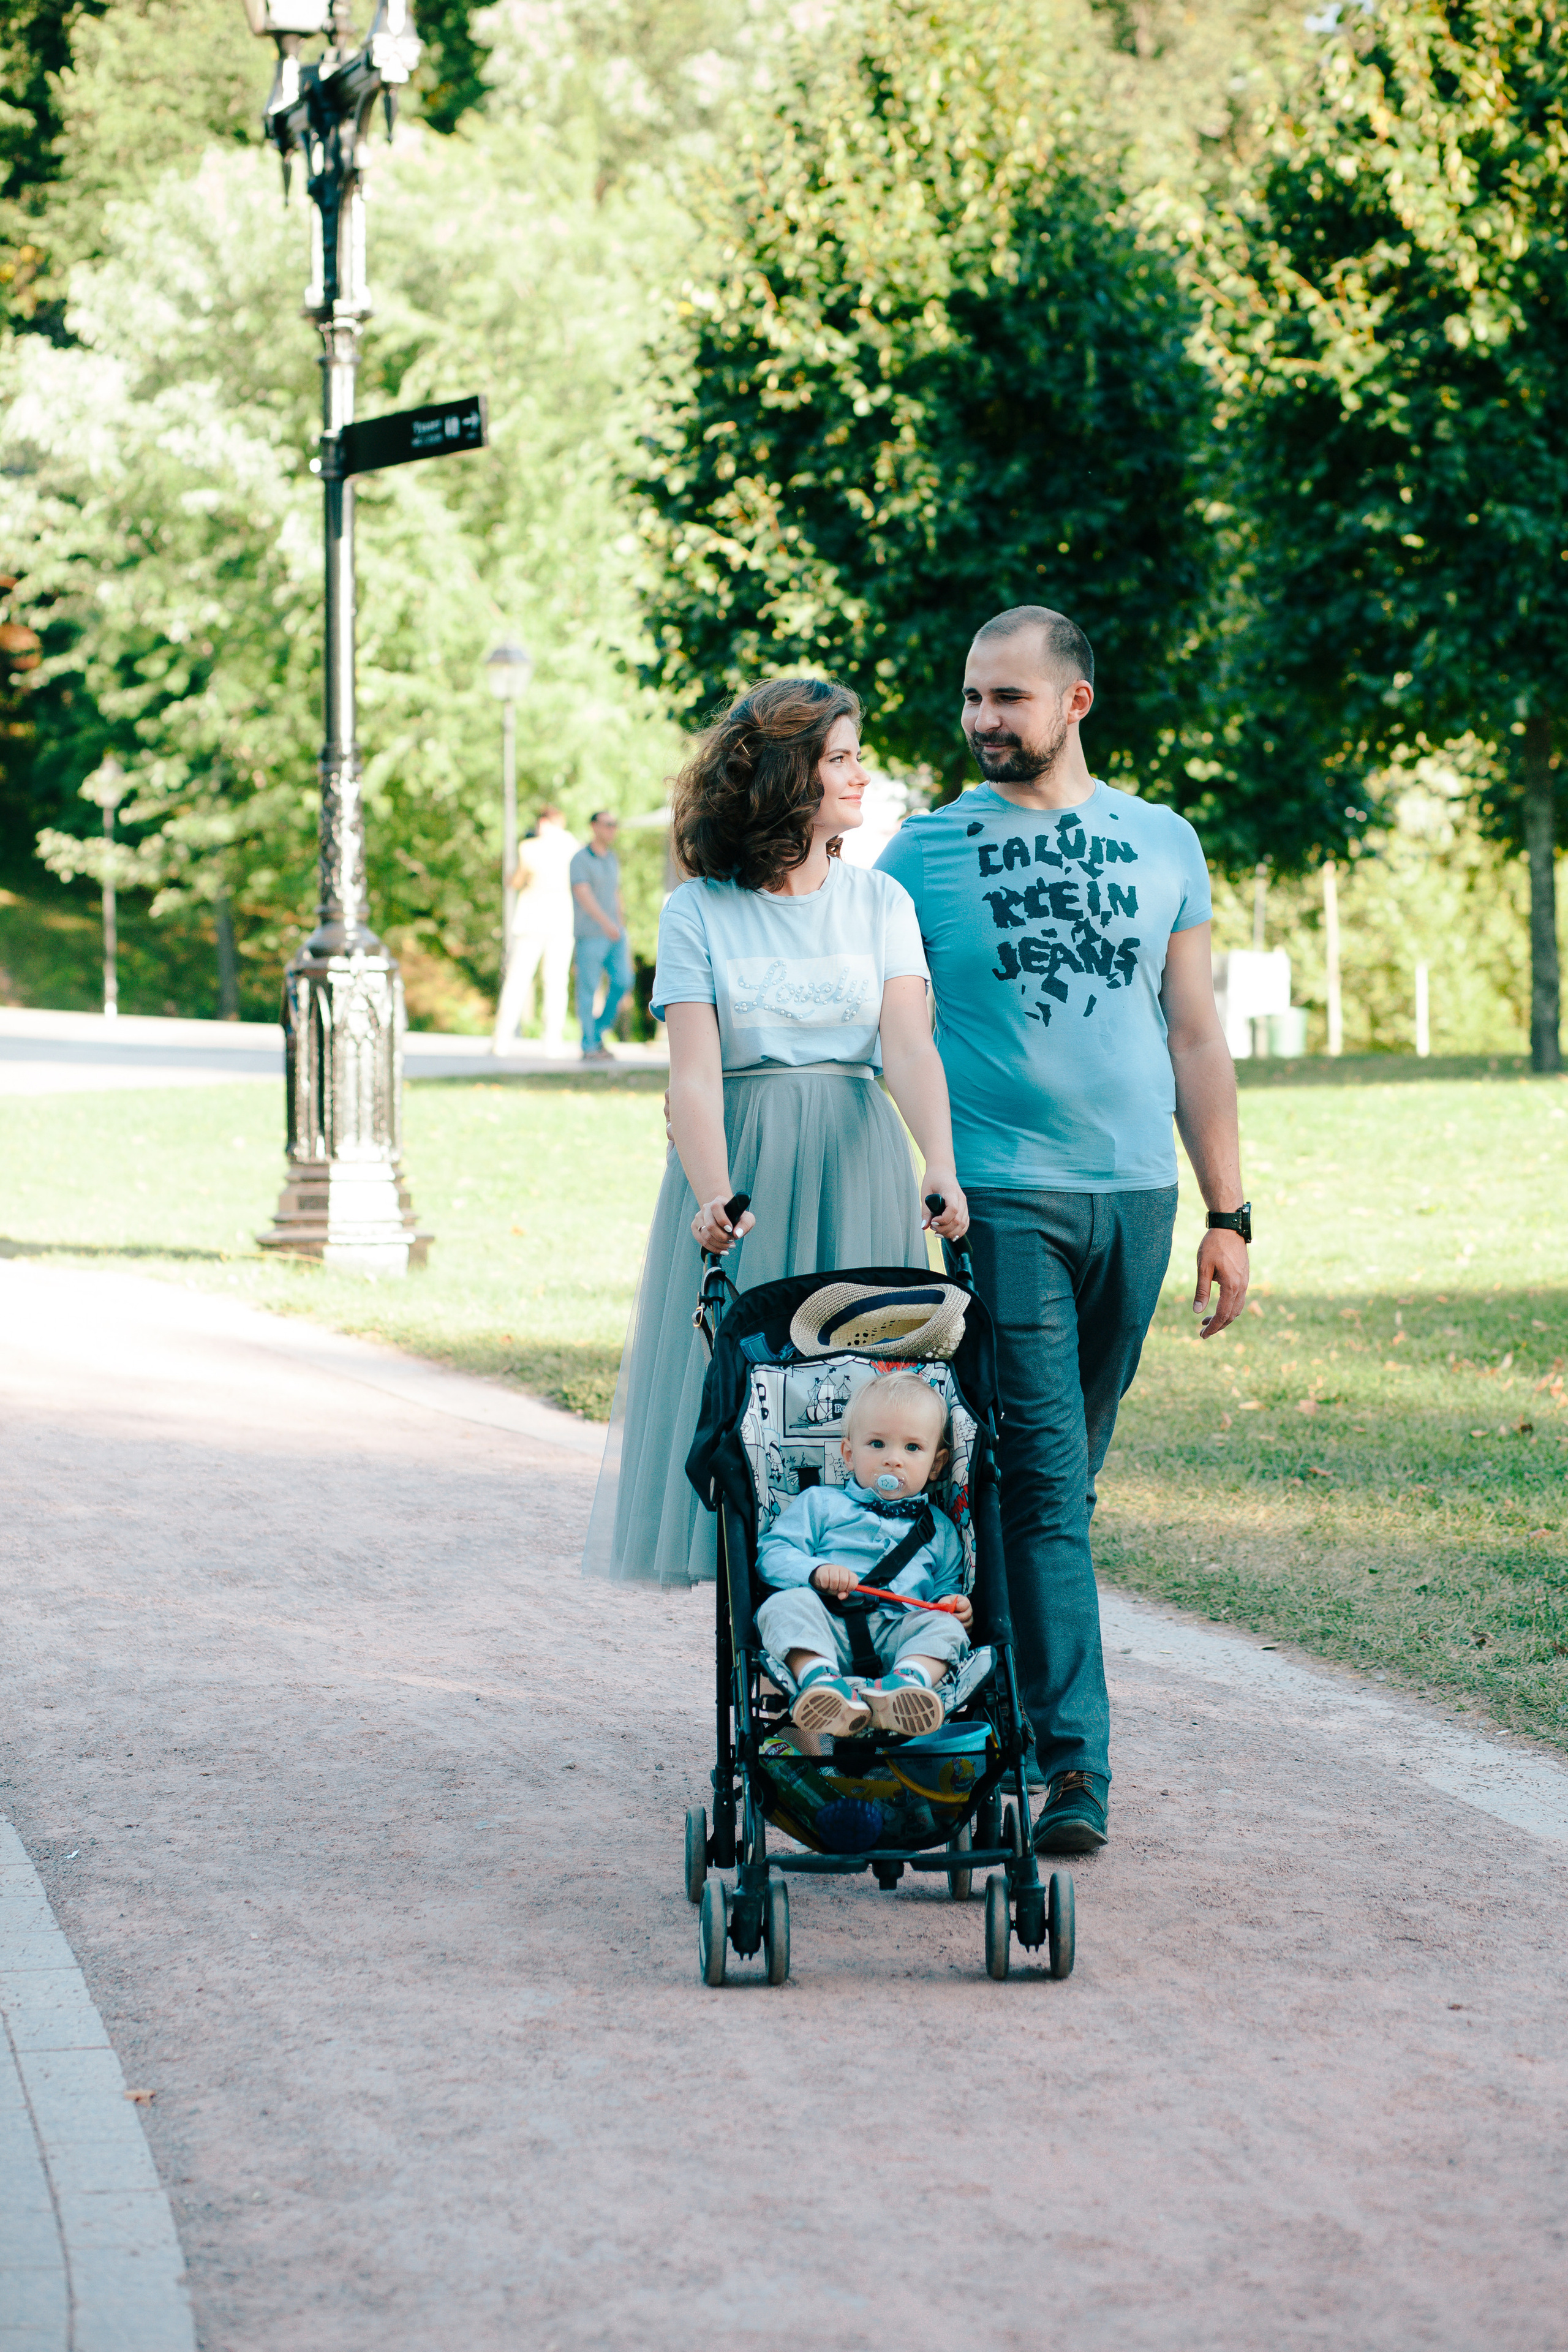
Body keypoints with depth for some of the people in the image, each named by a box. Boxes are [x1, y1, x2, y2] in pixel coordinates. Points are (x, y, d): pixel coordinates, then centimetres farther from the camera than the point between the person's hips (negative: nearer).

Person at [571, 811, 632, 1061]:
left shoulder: (612, 859, 16)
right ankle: (590, 1046, 2)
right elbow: (584, 895, -19)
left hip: (614, 932, 7)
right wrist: (605, 922, -32)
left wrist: (622, 927, 20)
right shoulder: (580, 860, -7)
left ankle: (599, 1031, 10)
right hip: (590, 935, -6)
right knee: (588, 989, -3)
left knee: (622, 980, -6)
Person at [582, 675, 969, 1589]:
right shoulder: (699, 912, 0)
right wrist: (715, 1197, -28)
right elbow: (693, 1076, -10)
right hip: (740, 1171, -1)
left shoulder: (880, 901, 6)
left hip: (858, 1171, 2)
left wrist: (942, 1169, -25)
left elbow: (909, 1048, -7)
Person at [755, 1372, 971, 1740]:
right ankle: (819, 1676, -56)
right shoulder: (820, 1504, 20)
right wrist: (816, 1571, -11)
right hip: (829, 1628, -2)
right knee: (786, 1604, -30)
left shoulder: (938, 1529, 28)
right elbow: (772, 1555, 10)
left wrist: (954, 1605, 3)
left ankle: (908, 1678, -57)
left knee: (945, 1627, -27)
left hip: (897, 1636, 2)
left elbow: (946, 1587, 29)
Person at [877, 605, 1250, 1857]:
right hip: (1001, 1196, -3)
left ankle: (1006, 1701, 23)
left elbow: (1195, 1036, 12)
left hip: (1135, 1193, 3)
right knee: (1041, 1478, -9)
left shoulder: (1161, 844, 10)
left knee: (1068, 1475, 10)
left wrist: (1228, 1213, 7)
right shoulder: (928, 850, 2)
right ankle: (1073, 1754, -12)